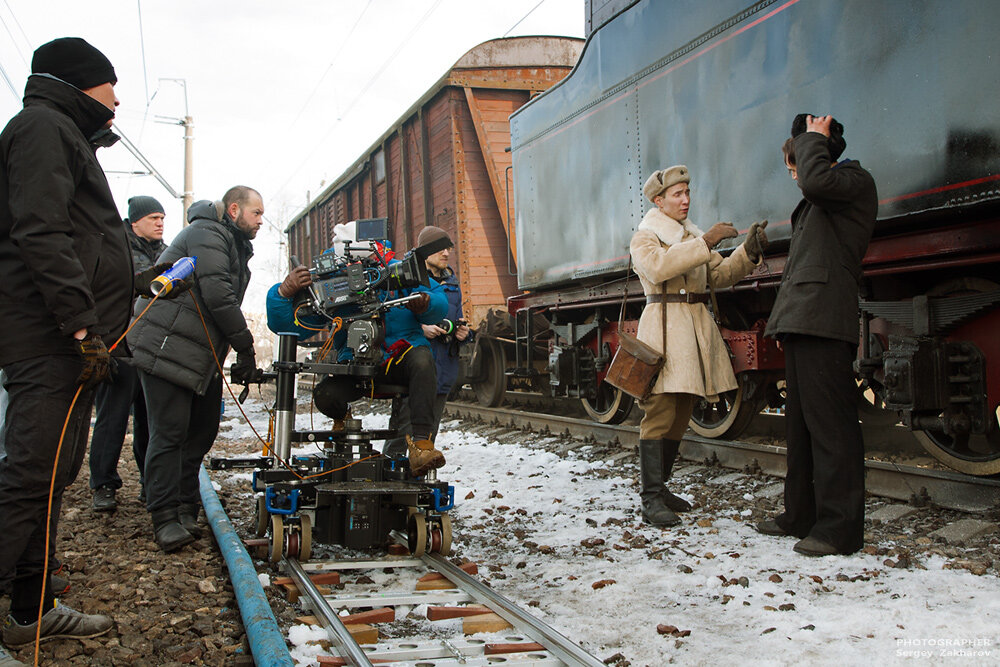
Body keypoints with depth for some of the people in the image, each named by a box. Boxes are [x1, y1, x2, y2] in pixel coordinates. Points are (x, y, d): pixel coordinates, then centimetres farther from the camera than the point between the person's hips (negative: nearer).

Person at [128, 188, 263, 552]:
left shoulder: (234, 246, 23)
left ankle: (185, 509, 17)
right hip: (167, 348, -10)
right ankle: (165, 518, -7)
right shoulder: (207, 234, -10)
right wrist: (246, 348, -15)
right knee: (169, 433, -10)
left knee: (202, 430, 9)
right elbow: (217, 295, -20)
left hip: (202, 357, 10)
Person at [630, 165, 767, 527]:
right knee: (659, 413, -13)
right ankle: (651, 500, -14)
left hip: (697, 327, 8)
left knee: (680, 416, 8)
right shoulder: (644, 237, 0)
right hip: (664, 327, -8)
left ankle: (660, 488, 16)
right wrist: (705, 243, -24)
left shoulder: (693, 236, 22)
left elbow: (721, 275, 14)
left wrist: (749, 250, -3)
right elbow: (658, 266, -21)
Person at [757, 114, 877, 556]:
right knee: (800, 423, 13)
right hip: (801, 324, 10)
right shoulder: (817, 201, 27)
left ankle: (840, 527, -6)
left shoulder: (856, 182, -1)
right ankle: (802, 515, 21)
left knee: (829, 424, -10)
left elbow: (816, 180, -23)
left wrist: (814, 137, -5)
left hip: (824, 324, -10)